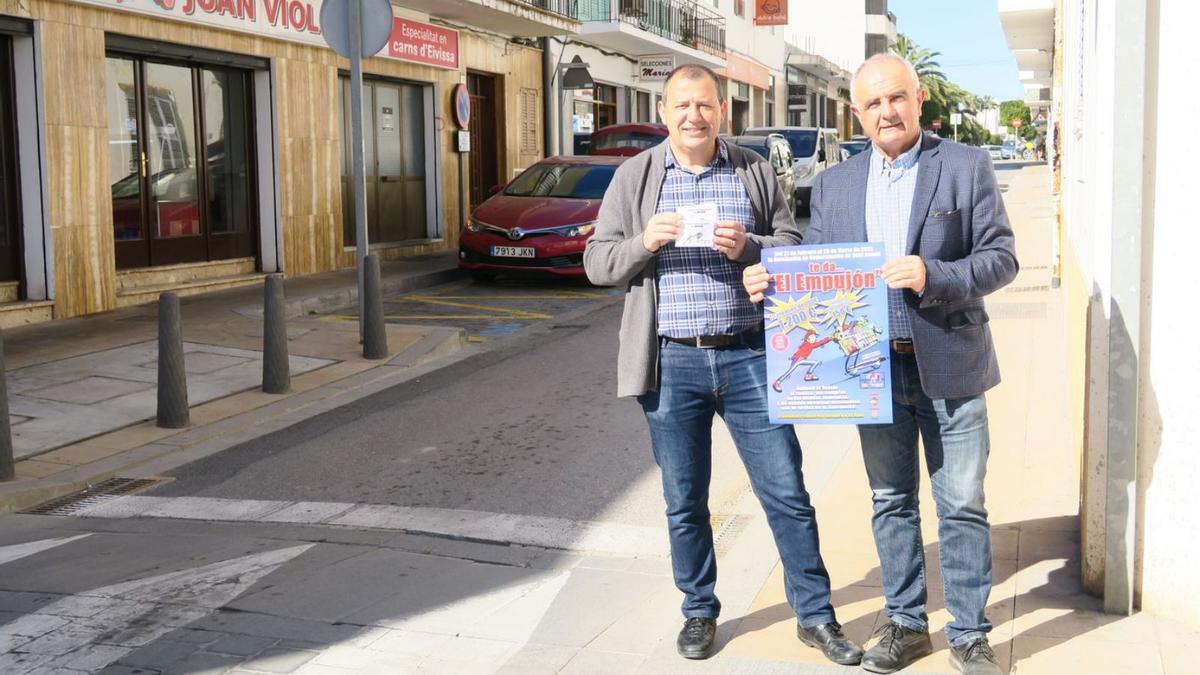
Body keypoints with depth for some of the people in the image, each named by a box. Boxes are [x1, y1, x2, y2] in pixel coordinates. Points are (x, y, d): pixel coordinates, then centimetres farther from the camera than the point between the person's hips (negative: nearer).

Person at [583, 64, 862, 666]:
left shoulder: (755, 172, 7)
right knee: (684, 502, 11)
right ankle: (699, 612, 30)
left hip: (748, 356, 0)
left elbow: (794, 249, 6)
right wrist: (646, 242, -14)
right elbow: (598, 263, 4)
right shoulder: (634, 177, 6)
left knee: (786, 492, 4)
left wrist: (748, 247, -14)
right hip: (672, 363, 1)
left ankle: (815, 615, 18)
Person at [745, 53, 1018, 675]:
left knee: (961, 505, 4)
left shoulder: (966, 166, -2)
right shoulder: (833, 185, 8)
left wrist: (933, 276, -23)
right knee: (891, 503, 13)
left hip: (948, 366, -3)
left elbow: (1001, 257, -7)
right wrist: (768, 278, -13)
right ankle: (906, 623, 29)